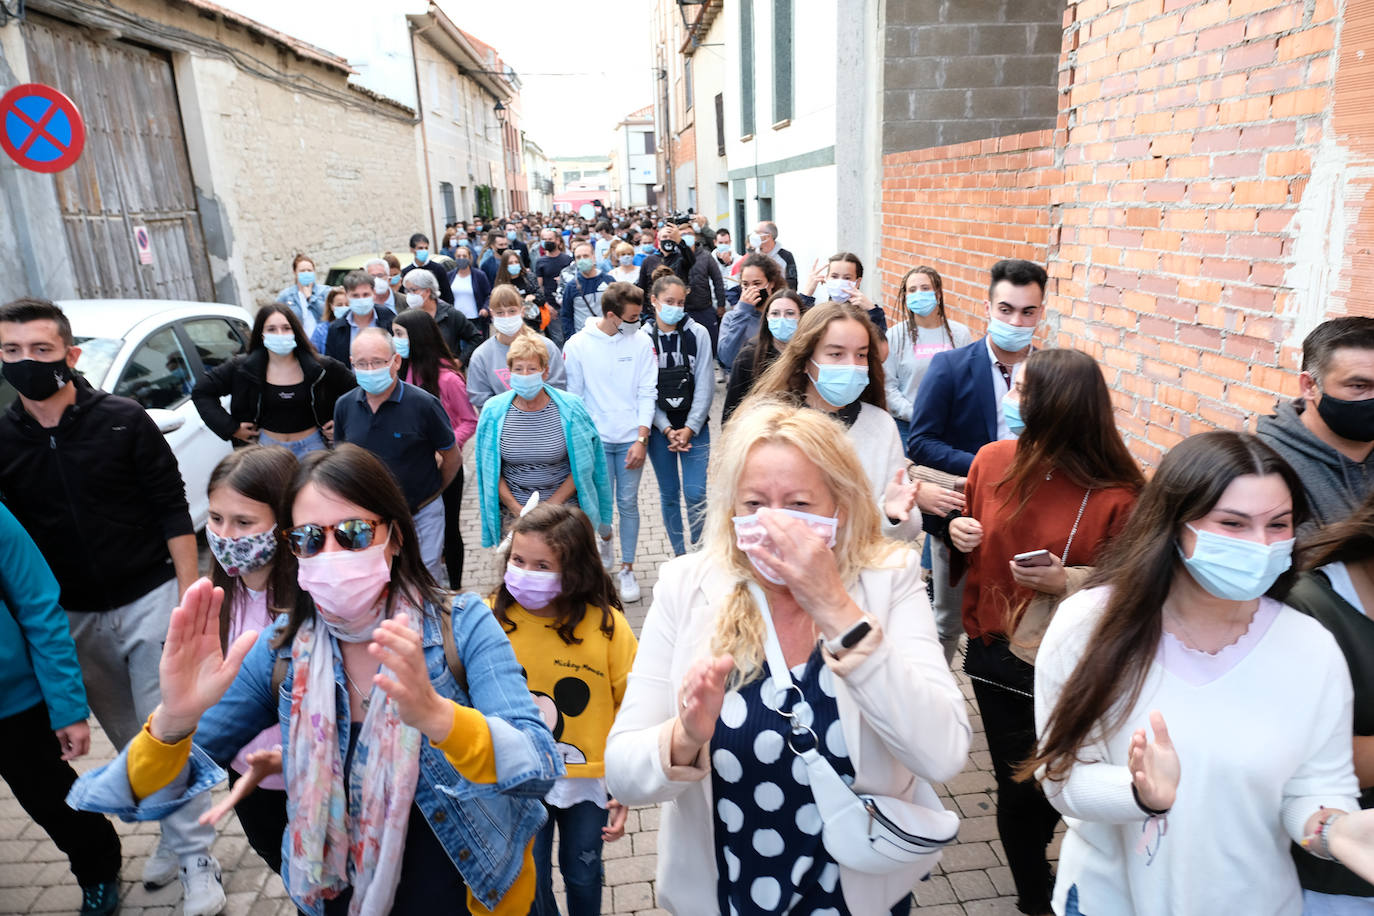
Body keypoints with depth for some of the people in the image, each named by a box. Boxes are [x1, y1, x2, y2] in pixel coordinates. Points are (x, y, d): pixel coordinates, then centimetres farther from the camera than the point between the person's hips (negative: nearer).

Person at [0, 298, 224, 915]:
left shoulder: (123, 420, -8)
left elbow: (173, 510, -6)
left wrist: (188, 592, -10)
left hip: (148, 601, -3)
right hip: (71, 618, 3)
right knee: (130, 741, 14)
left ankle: (195, 857, 12)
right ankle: (176, 833, 31)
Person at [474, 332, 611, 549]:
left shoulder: (570, 408, -7)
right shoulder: (494, 411, -3)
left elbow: (583, 466, -3)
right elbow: (490, 471, 3)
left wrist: (551, 505, -9)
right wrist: (517, 509, -7)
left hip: (565, 511, -1)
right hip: (512, 513, 1)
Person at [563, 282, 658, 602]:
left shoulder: (641, 342, -3)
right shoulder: (577, 345, -6)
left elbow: (647, 394, -2)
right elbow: (573, 397, 0)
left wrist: (641, 440, -9)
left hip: (632, 439, 1)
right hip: (596, 440, -1)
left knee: (628, 503, 6)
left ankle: (627, 570, 20)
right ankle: (605, 539, 41)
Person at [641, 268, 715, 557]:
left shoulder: (698, 333, -3)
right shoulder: (642, 338, -3)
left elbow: (704, 385, -4)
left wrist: (690, 428, -10)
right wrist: (667, 430, -10)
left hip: (694, 426, -1)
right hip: (660, 428, 1)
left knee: (695, 494, -7)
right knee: (669, 495, 10)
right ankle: (679, 554, 25)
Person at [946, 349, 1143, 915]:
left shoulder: (1116, 495, -18)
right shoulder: (993, 460, -5)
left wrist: (1066, 581, -25)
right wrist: (958, 532, -10)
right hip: (995, 652, 4)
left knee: (1053, 788, 9)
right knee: (1017, 787, 16)